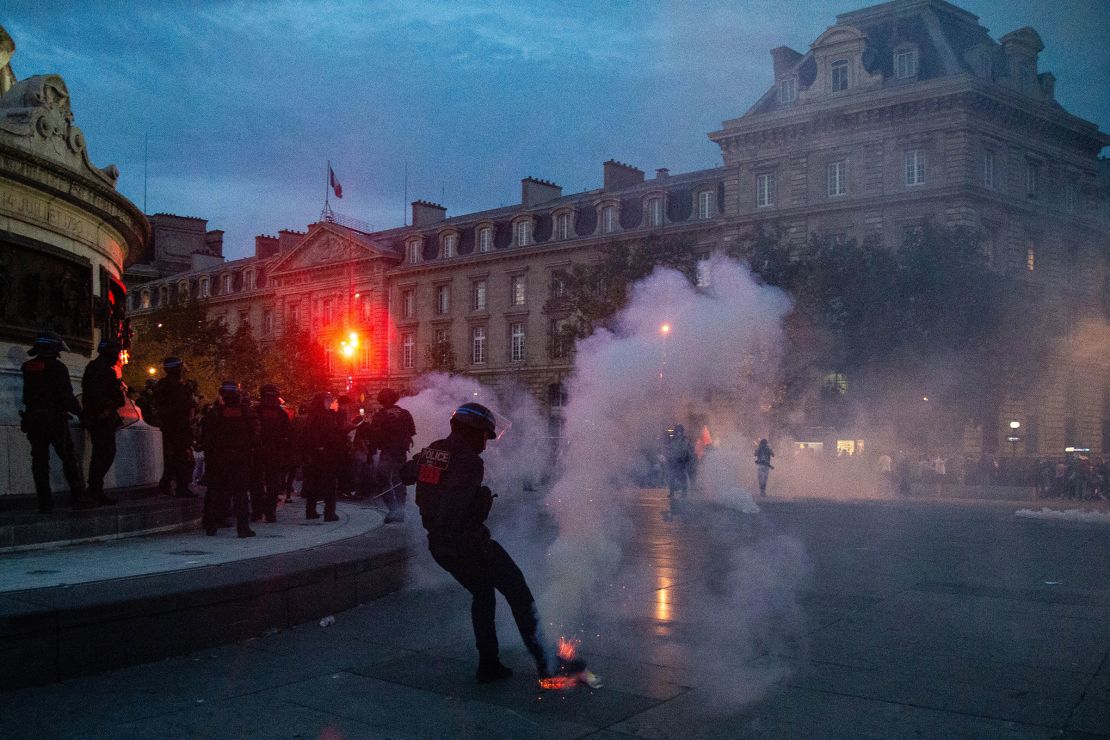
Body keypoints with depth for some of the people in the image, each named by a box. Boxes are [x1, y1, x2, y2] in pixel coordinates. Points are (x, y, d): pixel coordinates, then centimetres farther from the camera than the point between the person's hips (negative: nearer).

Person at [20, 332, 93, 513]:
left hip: (33, 421, 5)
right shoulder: (56, 367, -10)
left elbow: (28, 396, 13)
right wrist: (80, 412, -6)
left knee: (40, 461, 6)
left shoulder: (28, 368, 9)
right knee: (69, 459, 1)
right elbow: (66, 396, -14)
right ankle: (78, 498, -2)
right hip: (55, 421, -5)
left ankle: (45, 502, 4)